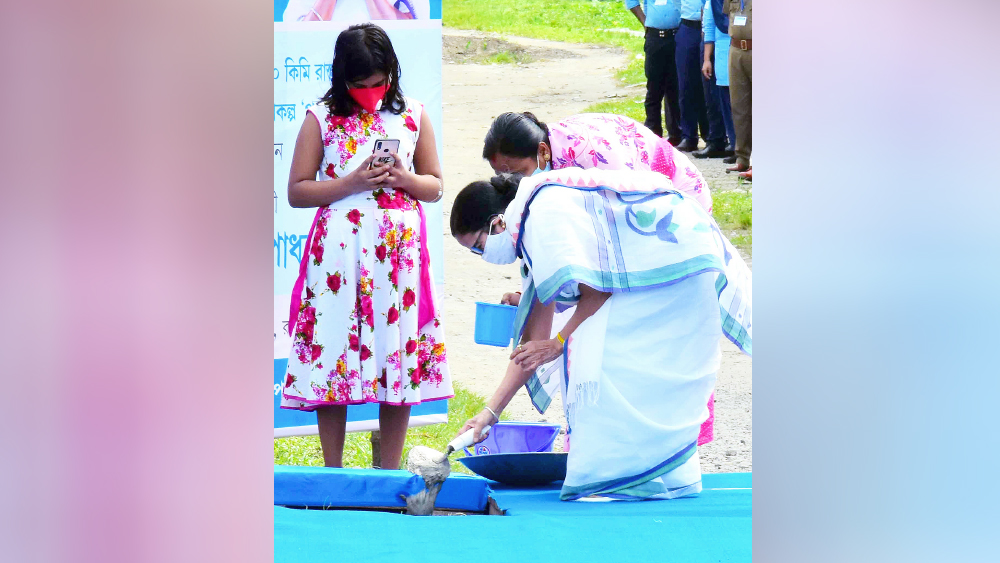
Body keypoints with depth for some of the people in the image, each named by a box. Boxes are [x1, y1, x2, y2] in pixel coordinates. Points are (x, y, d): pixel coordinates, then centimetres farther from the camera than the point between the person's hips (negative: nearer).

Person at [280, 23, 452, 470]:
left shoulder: (413, 116, 9)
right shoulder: (321, 119, 3)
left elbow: (435, 187, 15)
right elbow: (297, 192, 1)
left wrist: (404, 178, -7)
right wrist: (352, 183, -12)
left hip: (399, 249, 2)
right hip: (339, 250, -2)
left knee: (397, 353, 0)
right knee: (333, 351, -3)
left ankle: (390, 473, 8)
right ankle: (333, 475, 5)